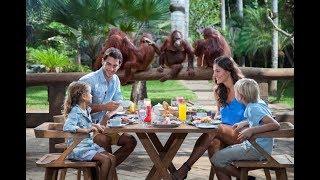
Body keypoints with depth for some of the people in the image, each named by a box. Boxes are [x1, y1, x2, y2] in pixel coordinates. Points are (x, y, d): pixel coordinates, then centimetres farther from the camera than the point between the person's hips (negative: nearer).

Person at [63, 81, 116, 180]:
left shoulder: (86, 111, 11)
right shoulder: (75, 112, -16)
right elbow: (67, 127, -32)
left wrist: (94, 126, 8)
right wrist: (87, 130, -37)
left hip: (90, 144, 9)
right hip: (79, 148, -9)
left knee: (112, 159, -7)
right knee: (105, 160, -22)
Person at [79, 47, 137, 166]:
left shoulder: (115, 80, 7)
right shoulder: (88, 80, -18)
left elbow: (118, 104, 7)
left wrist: (108, 116, -14)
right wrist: (103, 107, -31)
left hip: (102, 125, 7)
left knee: (130, 141, -6)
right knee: (103, 140, -35)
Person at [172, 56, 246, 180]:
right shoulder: (218, 91, 15)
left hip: (242, 135, -4)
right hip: (224, 133, 5)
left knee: (214, 130, -32)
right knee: (213, 144, -32)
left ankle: (185, 168, -32)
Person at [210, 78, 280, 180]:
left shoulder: (254, 108, -20)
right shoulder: (257, 103, 6)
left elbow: (275, 125, -30)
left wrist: (251, 130, -34)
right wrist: (244, 123, 12)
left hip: (257, 150, -10)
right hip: (253, 144, 10)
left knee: (216, 160, -10)